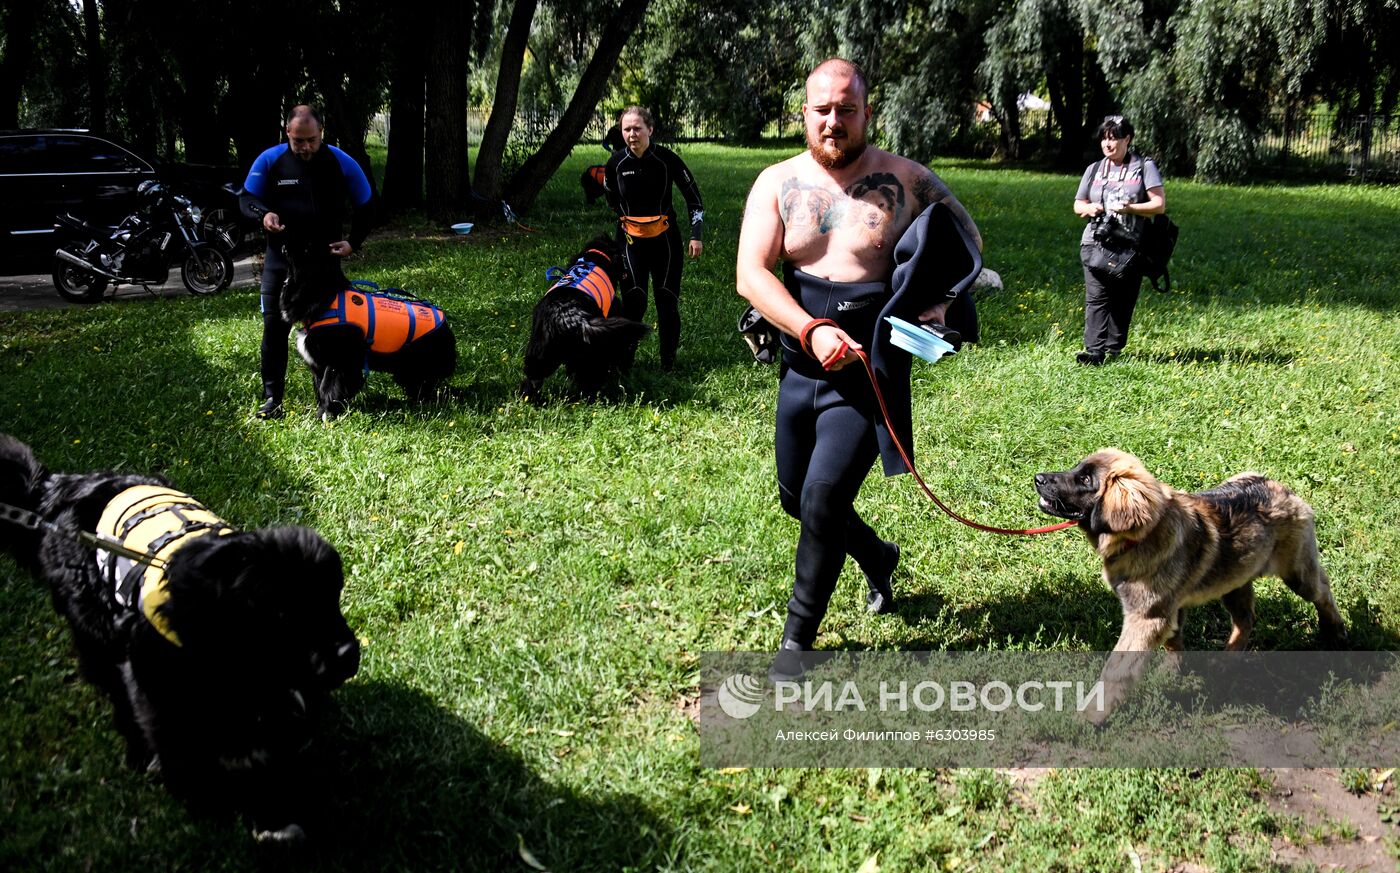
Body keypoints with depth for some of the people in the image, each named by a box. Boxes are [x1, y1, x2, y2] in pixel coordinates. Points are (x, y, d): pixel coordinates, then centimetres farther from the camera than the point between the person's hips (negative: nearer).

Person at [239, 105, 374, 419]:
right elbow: (246, 198, 1)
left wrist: (353, 242, -8)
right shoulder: (270, 160, -7)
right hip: (281, 256, 1)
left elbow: (365, 206, 4)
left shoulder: (342, 163, -7)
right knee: (274, 326, -1)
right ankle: (271, 398, 7)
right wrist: (263, 214, -21)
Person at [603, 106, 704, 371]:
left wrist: (696, 235, -8)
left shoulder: (666, 158, -13)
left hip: (665, 238, -1)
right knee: (634, 302, -3)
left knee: (667, 300, 2)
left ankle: (668, 359, 15)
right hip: (631, 240, 1)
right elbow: (611, 198, 14)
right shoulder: (616, 163, -7)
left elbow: (693, 196, -4)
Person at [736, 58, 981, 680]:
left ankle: (797, 638, 6)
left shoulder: (905, 180, -4)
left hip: (870, 375, -4)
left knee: (823, 500, -14)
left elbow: (969, 241, 8)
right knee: (796, 496, 17)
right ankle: (878, 557, 47)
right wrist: (812, 331, -25)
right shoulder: (777, 184, -1)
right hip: (801, 367, 4)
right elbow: (750, 274, -11)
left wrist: (943, 301, -11)